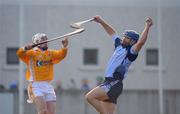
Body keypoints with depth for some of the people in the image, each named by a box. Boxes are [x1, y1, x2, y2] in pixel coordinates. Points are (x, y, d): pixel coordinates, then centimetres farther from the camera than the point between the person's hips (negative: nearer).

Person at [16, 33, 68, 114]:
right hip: (36, 86, -5)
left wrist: (64, 47, -23)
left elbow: (61, 54, -1)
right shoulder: (32, 53, 2)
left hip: (48, 86, 5)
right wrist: (25, 48, -37)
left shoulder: (50, 53, 16)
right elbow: (20, 54, -15)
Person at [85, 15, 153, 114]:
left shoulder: (131, 51, -7)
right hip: (109, 82, 9)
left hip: (114, 84, -9)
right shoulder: (119, 45, 16)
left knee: (89, 97, -21)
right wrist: (101, 22, 29)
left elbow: (141, 42, -25)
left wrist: (147, 27, -24)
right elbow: (112, 32, 29)